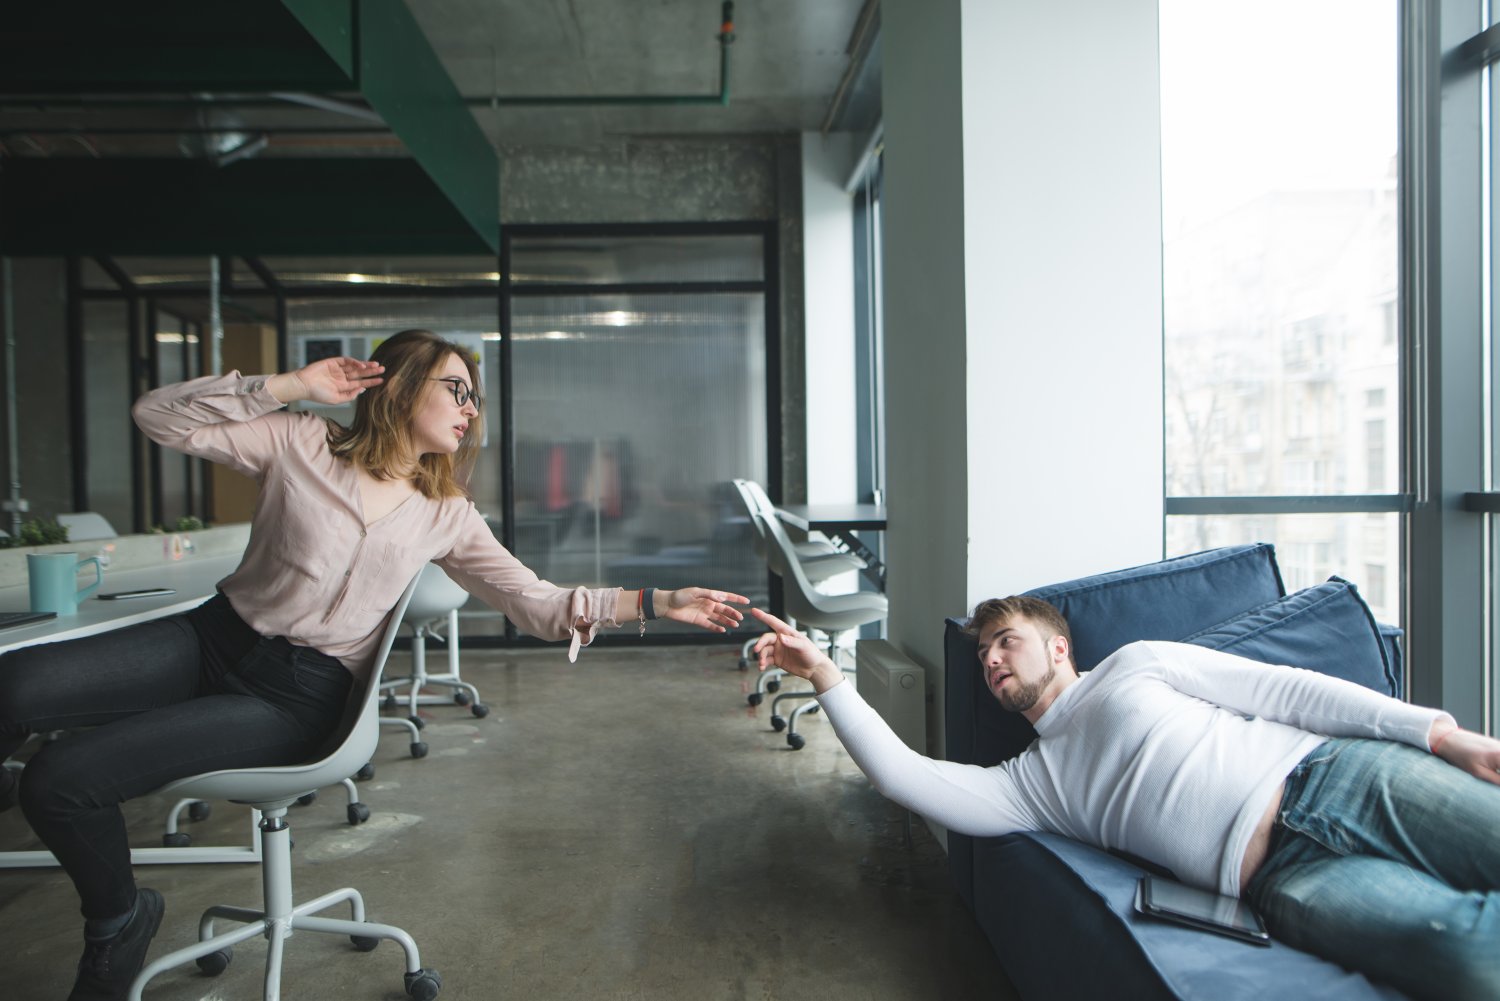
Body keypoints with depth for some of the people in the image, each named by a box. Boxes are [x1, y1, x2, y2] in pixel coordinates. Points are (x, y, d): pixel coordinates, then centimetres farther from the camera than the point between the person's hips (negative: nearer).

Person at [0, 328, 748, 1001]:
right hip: (215, 638, 2)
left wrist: (656, 603, -9)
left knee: (63, 778, -19)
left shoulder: (446, 516, 3)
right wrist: (288, 385, -11)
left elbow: (537, 604, 0)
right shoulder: (301, 443, 1)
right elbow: (158, 416, -1)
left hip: (296, 697, -2)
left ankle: (121, 922, 10)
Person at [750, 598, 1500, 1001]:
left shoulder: (1136, 663, 16)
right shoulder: (1030, 782, 17)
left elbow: (1284, 690, 9)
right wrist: (823, 675, 8)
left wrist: (1438, 732, 1)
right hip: (1283, 875, 0)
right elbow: (903, 775, 8)